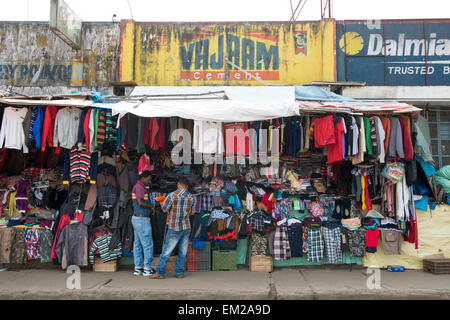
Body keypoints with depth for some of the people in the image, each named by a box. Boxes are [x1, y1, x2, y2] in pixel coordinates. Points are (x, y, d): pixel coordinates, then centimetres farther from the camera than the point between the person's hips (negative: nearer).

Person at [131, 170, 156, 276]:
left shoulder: (139, 187, 18)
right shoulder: (139, 187, -13)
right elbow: (140, 203, -21)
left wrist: (150, 207, 10)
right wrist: (151, 206, -7)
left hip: (138, 219, 11)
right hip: (142, 219, -11)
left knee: (138, 244, 12)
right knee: (148, 244, -5)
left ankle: (138, 268, 18)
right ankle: (147, 269, 0)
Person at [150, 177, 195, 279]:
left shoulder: (172, 195, -11)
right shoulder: (191, 197, 1)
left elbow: (164, 209, -4)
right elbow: (192, 212, 9)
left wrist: (162, 204, 17)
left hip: (174, 228, -3)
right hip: (186, 227, 3)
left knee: (167, 251, 3)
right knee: (182, 251, 10)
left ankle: (160, 272, 9)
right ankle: (179, 272, 14)